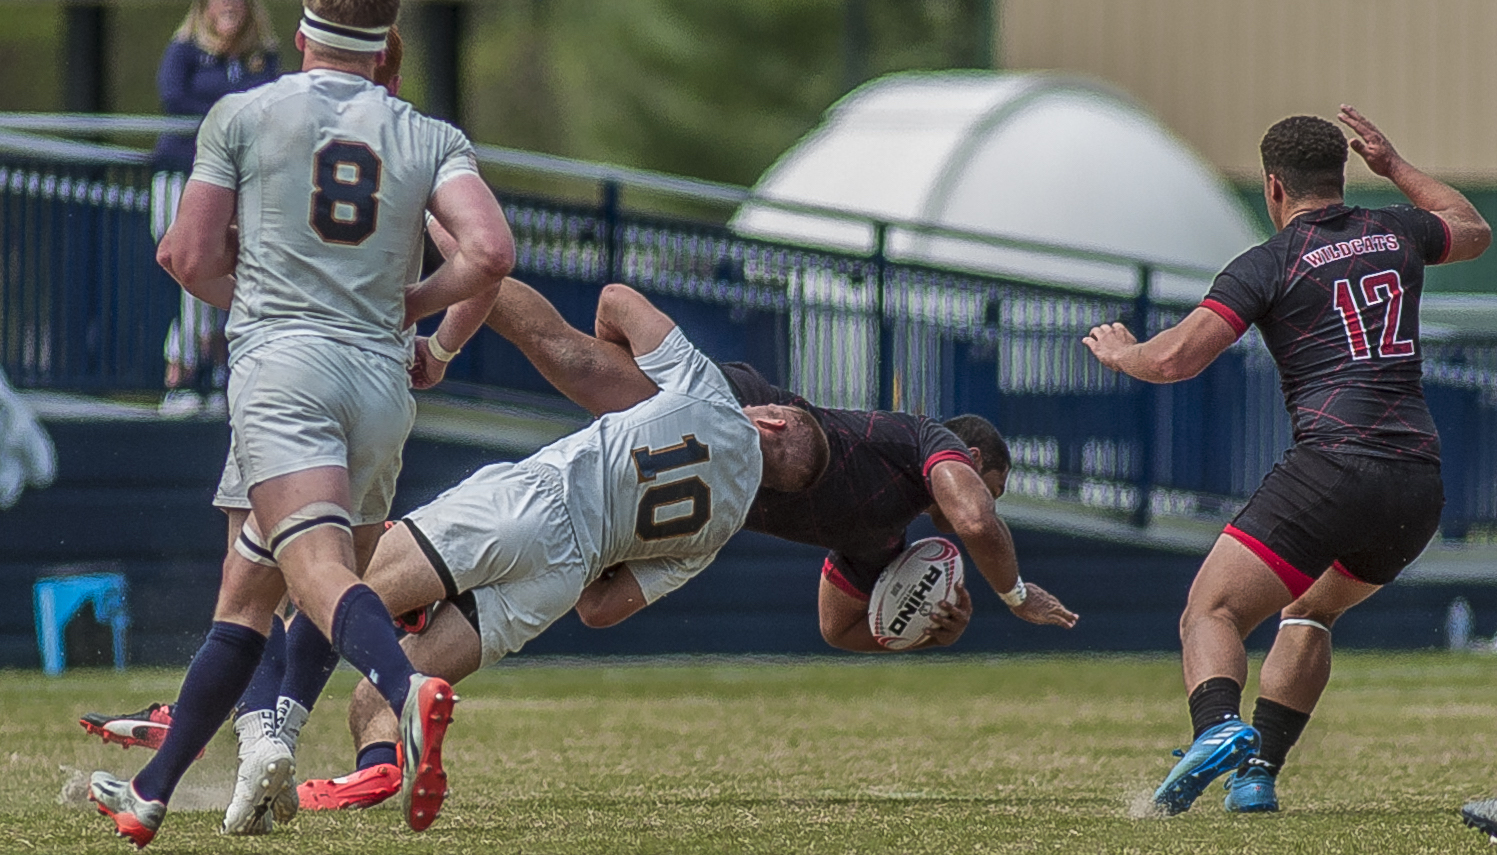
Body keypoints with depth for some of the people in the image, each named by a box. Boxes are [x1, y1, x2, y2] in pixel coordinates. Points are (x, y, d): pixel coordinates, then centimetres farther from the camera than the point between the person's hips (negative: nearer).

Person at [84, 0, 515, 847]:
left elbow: (189, 256, 9)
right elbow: (491, 252, -2)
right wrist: (440, 337, 16)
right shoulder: (433, 139, 13)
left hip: (281, 364, -4)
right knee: (249, 594, 15)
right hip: (384, 380, 4)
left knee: (318, 566, -23)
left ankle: (409, 689, -53)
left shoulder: (241, 116, 10)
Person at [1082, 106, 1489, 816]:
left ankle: (1218, 726, -39)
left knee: (1210, 614, -7)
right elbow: (1473, 230, 41)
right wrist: (1395, 166, 47)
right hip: (1420, 483, 6)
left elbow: (1175, 360, -6)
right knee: (1309, 612, 28)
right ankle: (1258, 772, 14)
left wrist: (1119, 353, 15)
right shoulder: (1396, 233, 17)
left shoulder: (1270, 263, 2)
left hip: (1334, 461, -6)